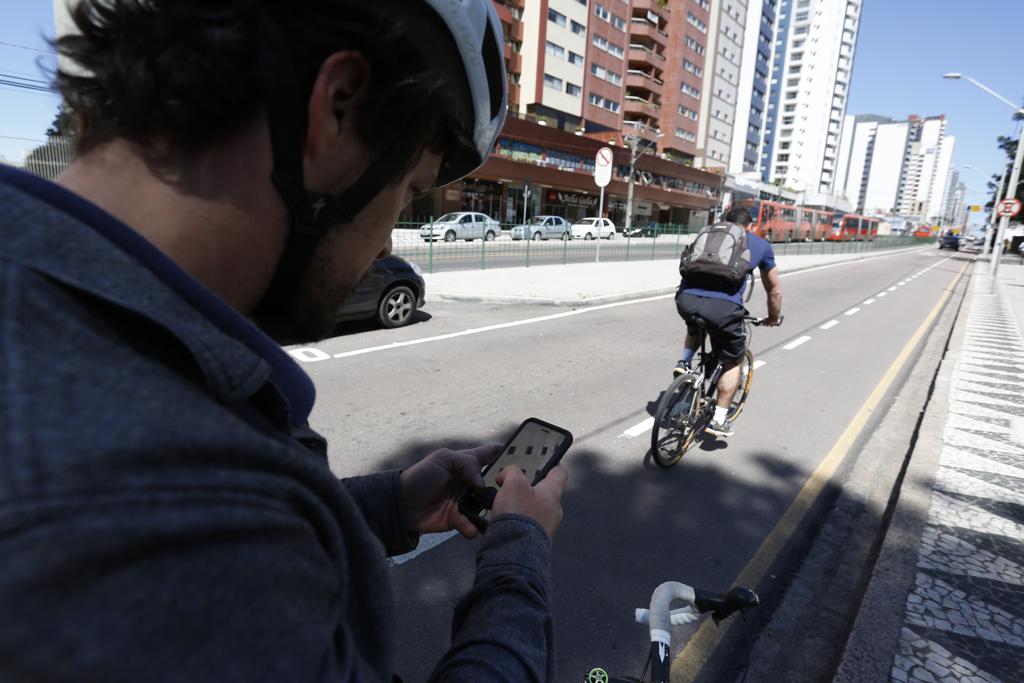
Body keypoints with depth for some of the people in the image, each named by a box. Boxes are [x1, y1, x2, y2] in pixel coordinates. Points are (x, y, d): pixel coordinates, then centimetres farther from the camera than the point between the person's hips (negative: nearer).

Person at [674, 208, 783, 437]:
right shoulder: (761, 245, 26)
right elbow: (774, 290, 34)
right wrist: (774, 318, 51)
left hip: (686, 299, 3)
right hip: (723, 305, -3)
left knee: (695, 327, 40)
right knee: (733, 362, 21)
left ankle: (684, 363, 20)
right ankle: (719, 420, 22)